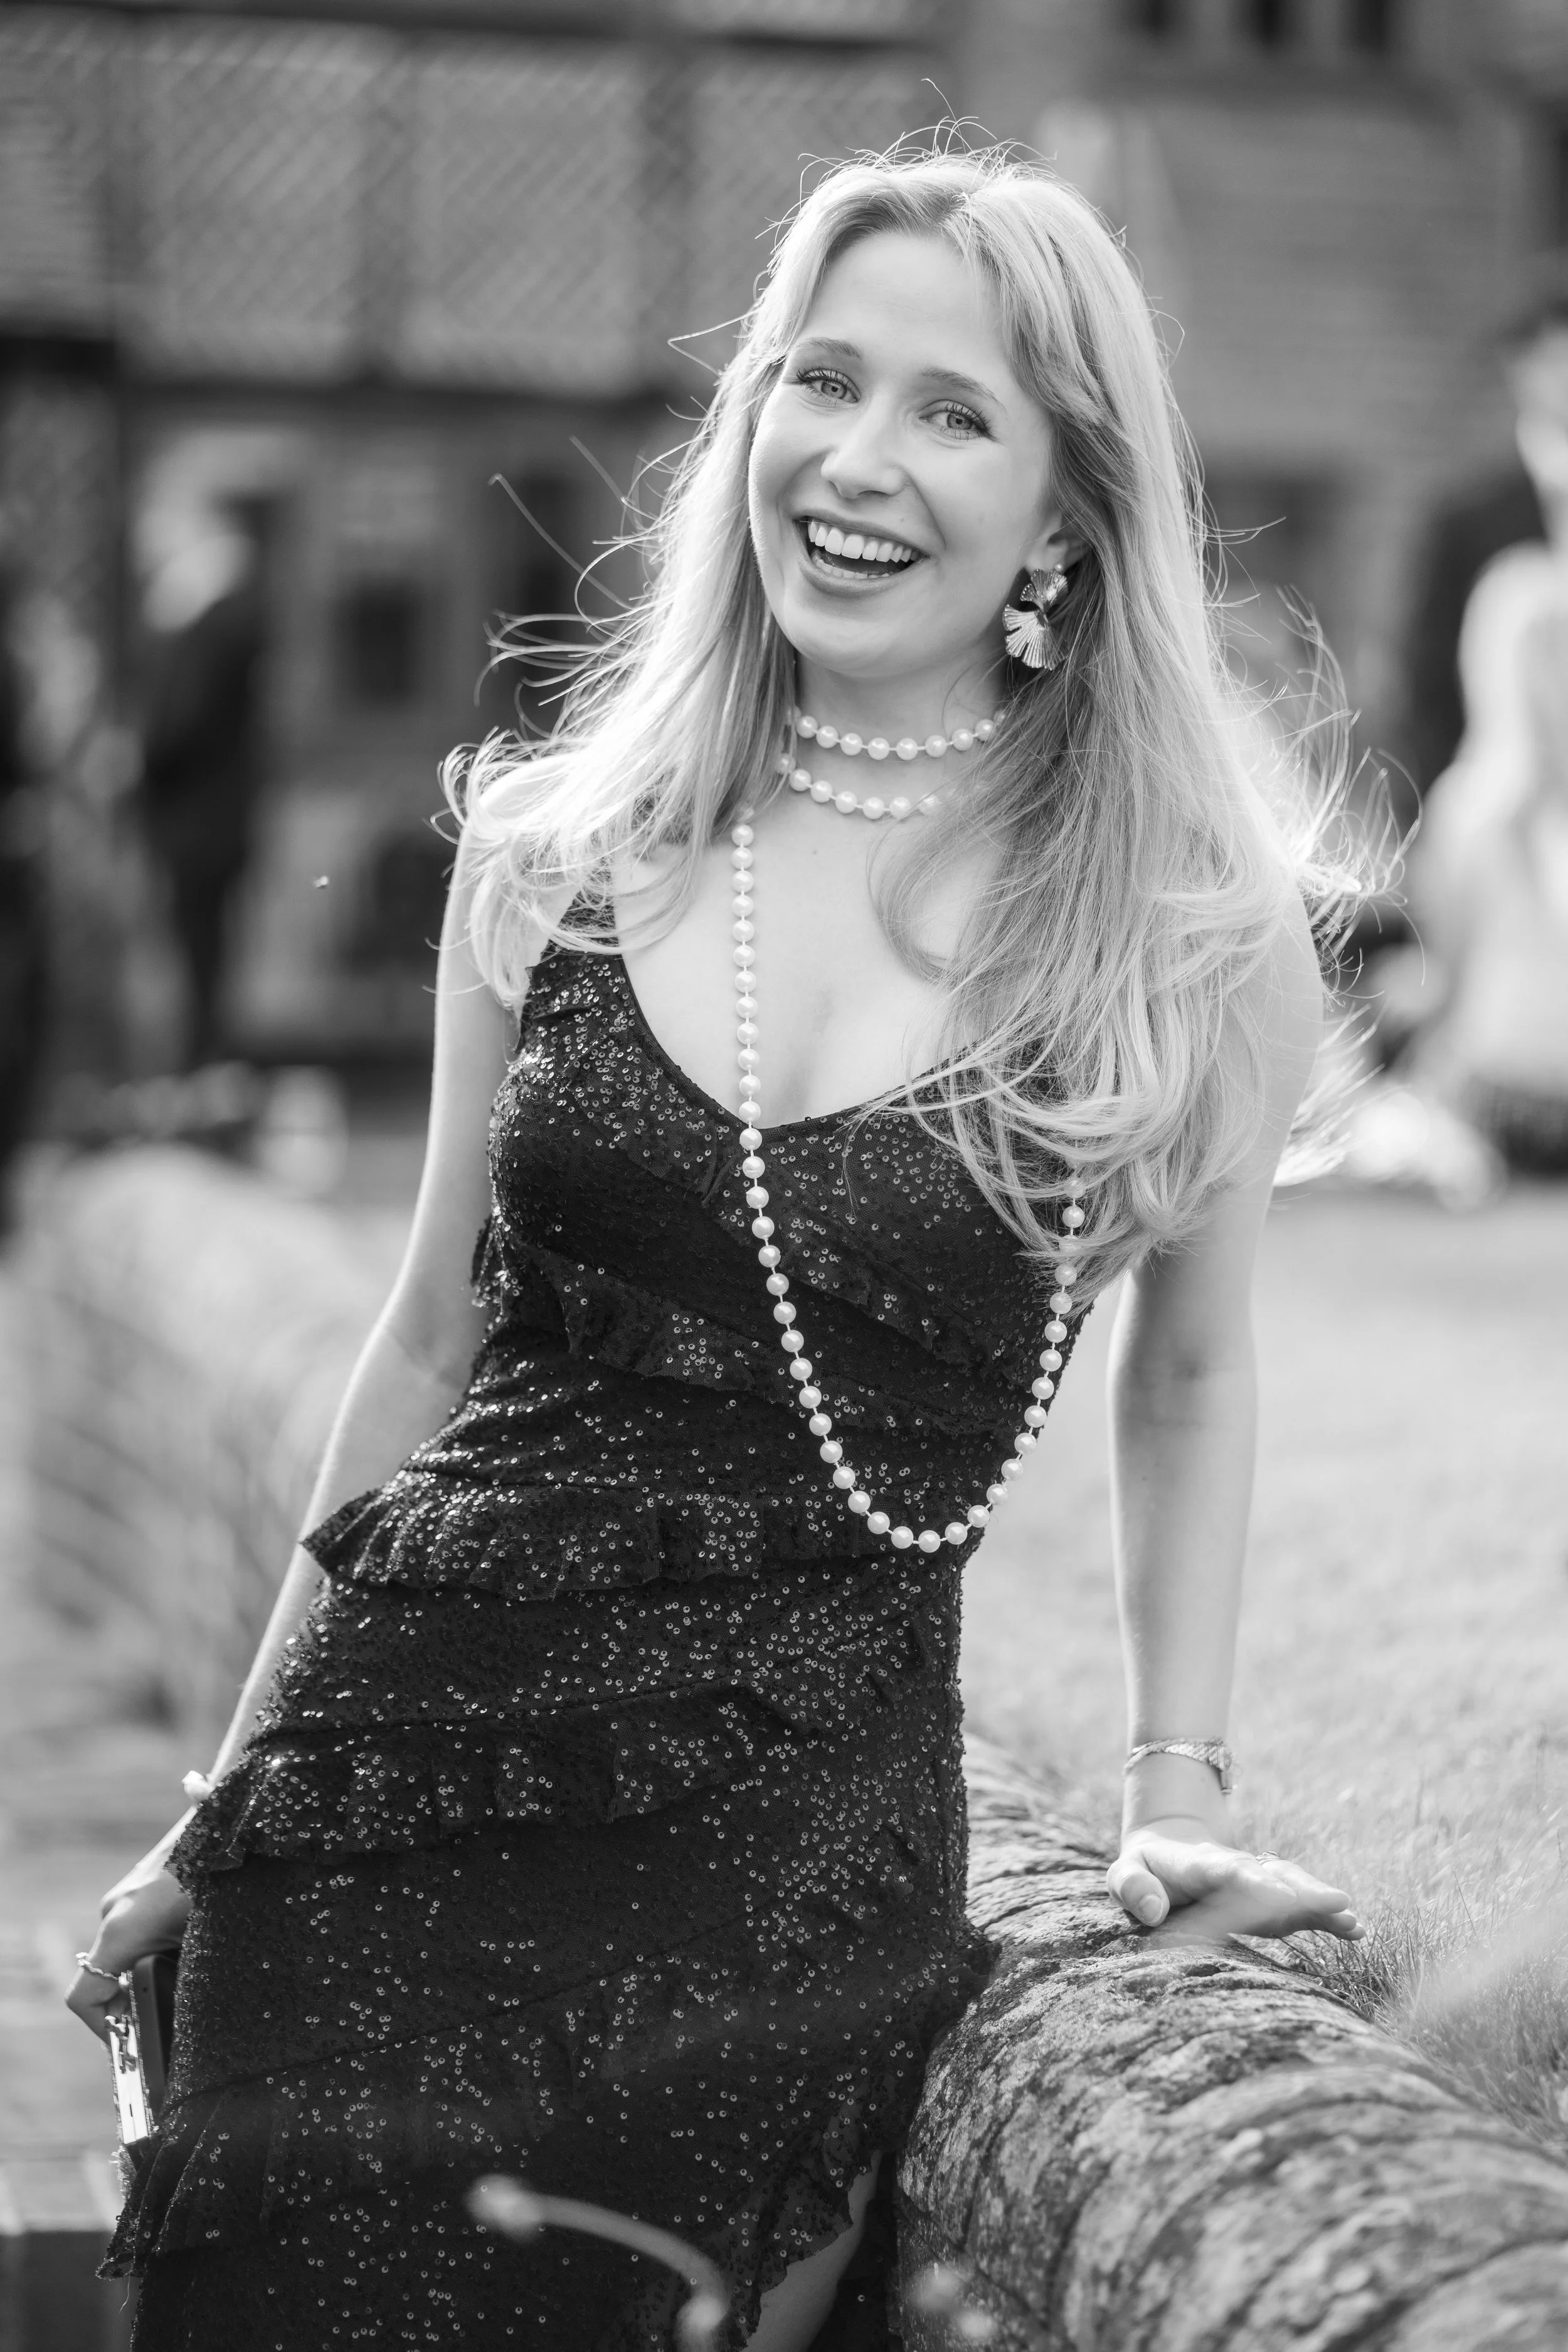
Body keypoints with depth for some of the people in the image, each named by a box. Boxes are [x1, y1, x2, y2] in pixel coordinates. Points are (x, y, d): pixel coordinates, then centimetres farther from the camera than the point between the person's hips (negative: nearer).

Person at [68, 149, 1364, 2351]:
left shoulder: (1197, 926, -3)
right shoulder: (556, 849, 4)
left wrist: (1179, 1789, 11)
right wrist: (233, 1810, 16)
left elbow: (1188, 1370, 14)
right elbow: (438, 1340, 13)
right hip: (401, 1762, 2)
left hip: (809, 1842, -2)